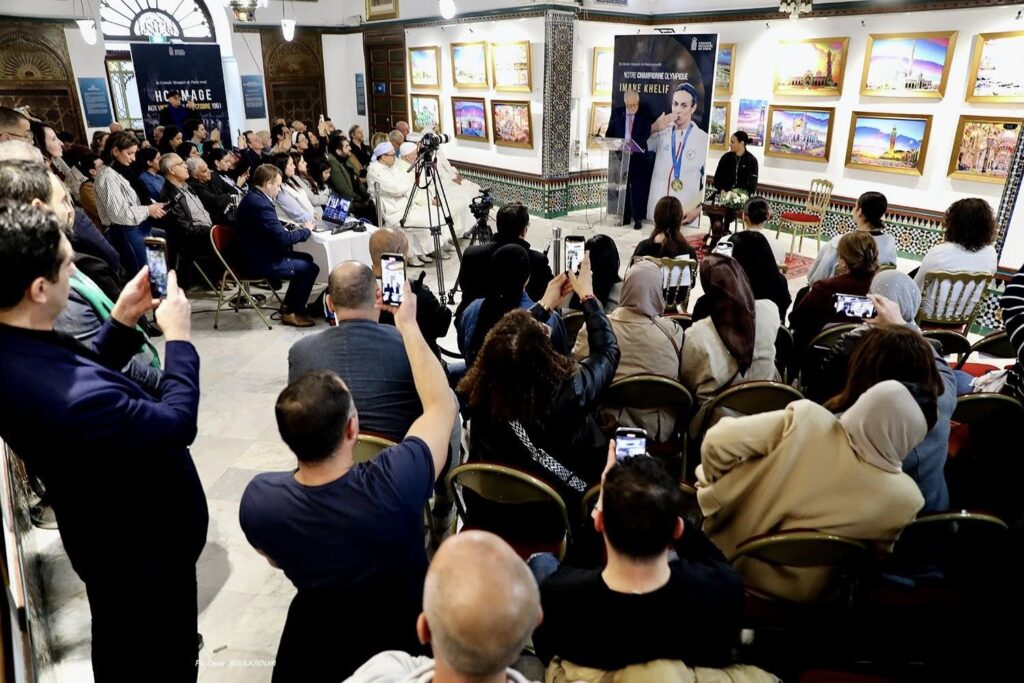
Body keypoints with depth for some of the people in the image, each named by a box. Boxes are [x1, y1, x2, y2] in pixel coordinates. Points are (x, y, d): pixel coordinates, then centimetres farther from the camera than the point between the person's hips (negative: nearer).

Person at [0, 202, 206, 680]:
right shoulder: (75, 400, -44)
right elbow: (179, 423, -27)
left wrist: (122, 322, -6)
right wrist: (178, 338, -16)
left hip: (101, 527, 8)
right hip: (143, 539, -8)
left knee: (120, 641, 34)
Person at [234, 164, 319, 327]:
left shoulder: (252, 197, 7)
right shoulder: (261, 204, -26)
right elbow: (283, 238, -25)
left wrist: (292, 227, 3)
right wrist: (306, 230, -9)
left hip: (258, 254, 10)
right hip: (262, 262, -10)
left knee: (307, 259, 19)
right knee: (311, 268, -4)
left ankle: (289, 305, 27)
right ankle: (292, 313, 8)